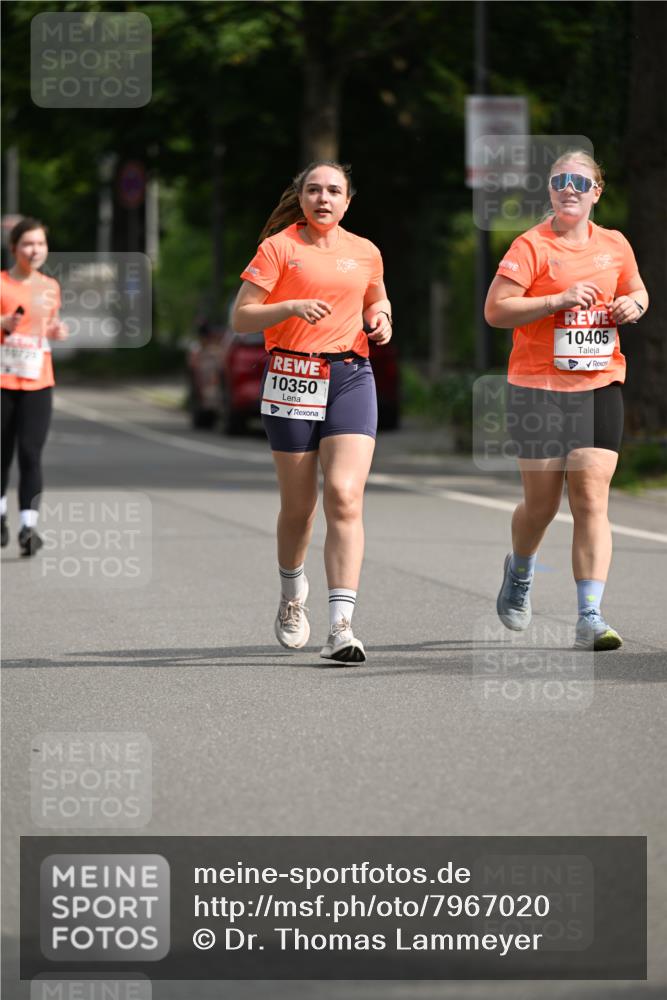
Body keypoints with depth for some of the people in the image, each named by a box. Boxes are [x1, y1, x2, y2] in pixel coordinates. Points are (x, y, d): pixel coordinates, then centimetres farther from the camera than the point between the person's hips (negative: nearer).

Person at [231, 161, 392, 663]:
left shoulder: (366, 253, 11)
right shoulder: (278, 247, 1)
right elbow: (241, 317, -3)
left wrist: (381, 319, 7)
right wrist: (290, 307, -19)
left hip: (351, 376, 1)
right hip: (292, 377, -1)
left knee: (345, 496, -15)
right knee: (299, 505, 6)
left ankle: (341, 626, -20)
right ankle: (293, 597, 36)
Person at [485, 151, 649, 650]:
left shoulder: (615, 245, 9)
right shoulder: (531, 246, -6)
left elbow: (638, 292, 26)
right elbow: (495, 310, -11)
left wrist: (632, 305, 2)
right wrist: (559, 300, -19)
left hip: (600, 386, 3)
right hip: (538, 387, -3)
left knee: (592, 500, -8)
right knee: (542, 501, 6)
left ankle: (590, 617, -10)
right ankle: (520, 571, 40)